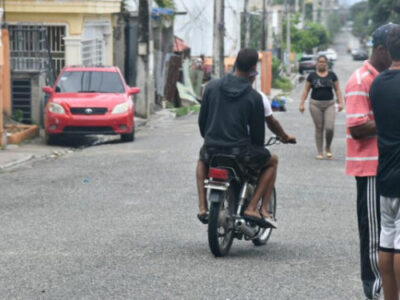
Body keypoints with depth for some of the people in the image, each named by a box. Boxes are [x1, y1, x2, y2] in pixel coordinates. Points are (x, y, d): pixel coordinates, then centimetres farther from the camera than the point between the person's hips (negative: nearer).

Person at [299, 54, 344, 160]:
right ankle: (320, 152, 9)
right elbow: (306, 90, 8)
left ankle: (328, 147, 14)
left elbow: (337, 90, 8)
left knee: (330, 128, -11)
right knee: (319, 128, 2)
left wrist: (340, 102, -2)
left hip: (329, 104, 0)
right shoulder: (312, 76, 5)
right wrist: (302, 103, 2)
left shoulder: (332, 75, 7)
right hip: (315, 104, 0)